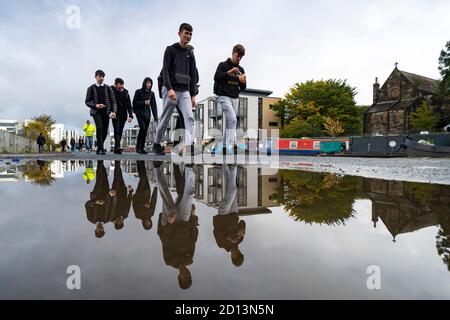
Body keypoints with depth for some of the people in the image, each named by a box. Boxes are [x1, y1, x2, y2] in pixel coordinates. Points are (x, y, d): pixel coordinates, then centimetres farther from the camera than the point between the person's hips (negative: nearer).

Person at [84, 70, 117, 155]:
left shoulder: (108, 88, 11)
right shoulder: (91, 88, 7)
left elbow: (113, 100, 7)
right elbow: (87, 101, 5)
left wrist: (113, 111, -8)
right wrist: (95, 105, -14)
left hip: (106, 112, 2)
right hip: (96, 112, -2)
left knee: (105, 131, 2)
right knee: (100, 128, -22)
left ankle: (99, 148, 21)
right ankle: (102, 148, -19)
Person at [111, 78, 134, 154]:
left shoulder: (125, 92, 5)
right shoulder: (111, 90, -4)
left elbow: (129, 105, 4)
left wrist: (130, 115, -4)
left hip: (123, 115, 4)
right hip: (115, 114, -4)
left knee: (120, 131, 6)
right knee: (117, 130, -13)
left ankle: (116, 148, 14)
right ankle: (117, 147, -20)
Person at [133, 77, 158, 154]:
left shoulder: (151, 93, 11)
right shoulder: (138, 92, 1)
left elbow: (154, 105, 7)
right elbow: (134, 103, -4)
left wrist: (155, 117, -1)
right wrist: (144, 102, -15)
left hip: (147, 114, 4)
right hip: (140, 113, -4)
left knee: (145, 131, 2)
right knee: (142, 128, -19)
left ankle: (142, 148, 10)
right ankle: (138, 147, -7)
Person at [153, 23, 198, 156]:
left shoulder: (190, 55, 16)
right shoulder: (171, 49, 2)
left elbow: (193, 76, 14)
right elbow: (165, 70, -8)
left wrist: (193, 95, 5)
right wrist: (170, 88, -22)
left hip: (185, 91, 4)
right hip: (170, 89, -4)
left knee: (189, 117, -15)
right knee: (165, 119, 3)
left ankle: (189, 146, -20)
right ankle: (157, 144, 21)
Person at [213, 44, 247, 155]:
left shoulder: (240, 69, 16)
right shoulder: (223, 65, 3)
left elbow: (243, 88, 17)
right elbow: (216, 78, -9)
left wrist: (243, 82, -6)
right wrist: (228, 72, -18)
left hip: (235, 98, 5)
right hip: (224, 96, -5)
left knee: (229, 122, 3)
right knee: (232, 120, -21)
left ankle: (225, 146, 8)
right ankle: (232, 145, -24)